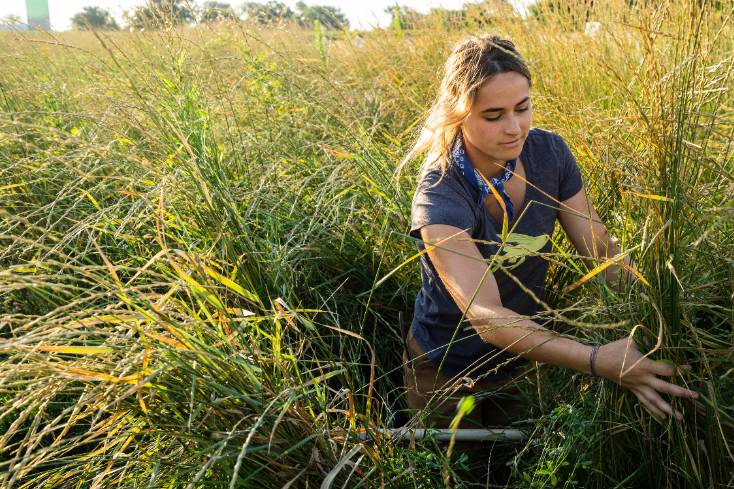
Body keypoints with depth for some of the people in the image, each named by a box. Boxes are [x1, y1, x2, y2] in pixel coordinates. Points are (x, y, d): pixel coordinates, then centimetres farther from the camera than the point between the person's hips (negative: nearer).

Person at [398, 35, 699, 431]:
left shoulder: (548, 152, -15)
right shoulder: (440, 197, -31)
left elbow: (600, 248, -9)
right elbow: (485, 315, -39)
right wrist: (597, 361, -49)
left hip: (528, 353, 5)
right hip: (450, 374, -4)